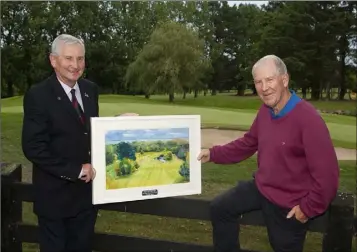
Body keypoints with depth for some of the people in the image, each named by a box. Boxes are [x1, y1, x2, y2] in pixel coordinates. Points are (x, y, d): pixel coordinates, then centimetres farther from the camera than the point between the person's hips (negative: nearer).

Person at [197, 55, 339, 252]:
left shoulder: (308, 118, -28)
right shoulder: (265, 110, -4)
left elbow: (326, 173, -25)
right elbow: (248, 143, 11)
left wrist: (308, 208, -17)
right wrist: (213, 154, 5)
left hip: (289, 203, -7)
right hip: (261, 187, 7)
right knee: (219, 209, 11)